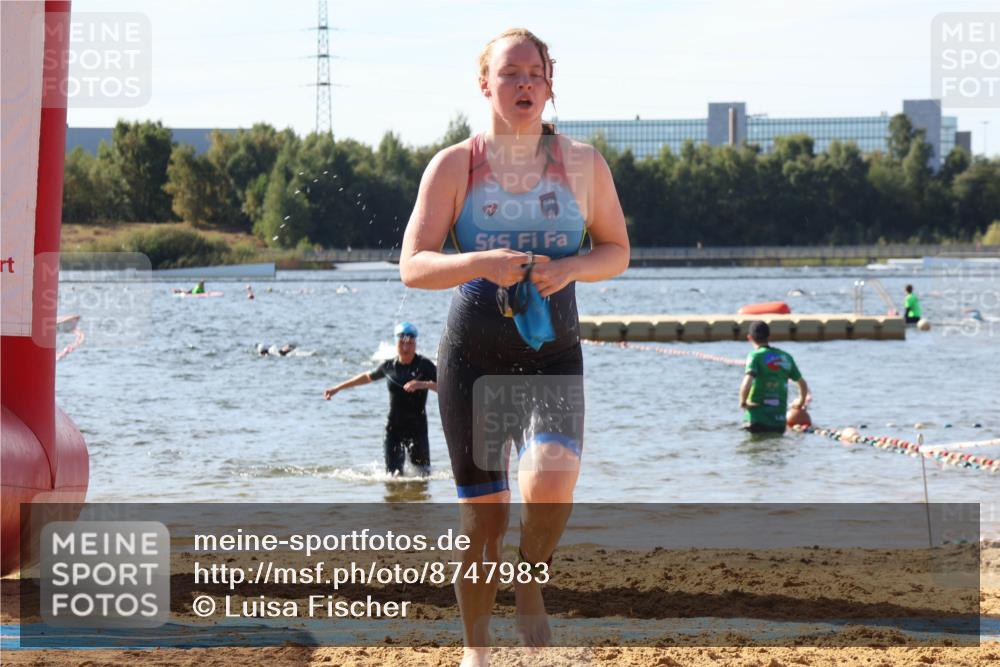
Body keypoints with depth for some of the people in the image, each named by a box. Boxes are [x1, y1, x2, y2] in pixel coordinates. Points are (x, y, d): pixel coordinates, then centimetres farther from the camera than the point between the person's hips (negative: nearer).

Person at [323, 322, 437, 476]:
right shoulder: (389, 366, 5)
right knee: (394, 474, -5)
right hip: (394, 427, 2)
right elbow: (368, 377, 23)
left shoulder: (424, 365, -6)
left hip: (417, 427, -2)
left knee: (423, 472, -5)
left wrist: (423, 384, -33)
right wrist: (338, 388, 28)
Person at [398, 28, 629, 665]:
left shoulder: (583, 164, 4)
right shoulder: (454, 165, 0)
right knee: (484, 516, 1)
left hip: (553, 355, 0)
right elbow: (413, 265, -4)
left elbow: (617, 251, 12)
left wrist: (571, 267, -10)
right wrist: (481, 264, -22)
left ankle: (531, 583, 5)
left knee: (551, 482, -26)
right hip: (474, 355, 0)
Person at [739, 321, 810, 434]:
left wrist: (742, 402, -4)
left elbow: (747, 384, -22)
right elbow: (803, 384, 22)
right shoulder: (786, 357, 11)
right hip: (779, 422, 5)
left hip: (757, 420, -4)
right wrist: (801, 403, 40)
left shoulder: (756, 356, -6)